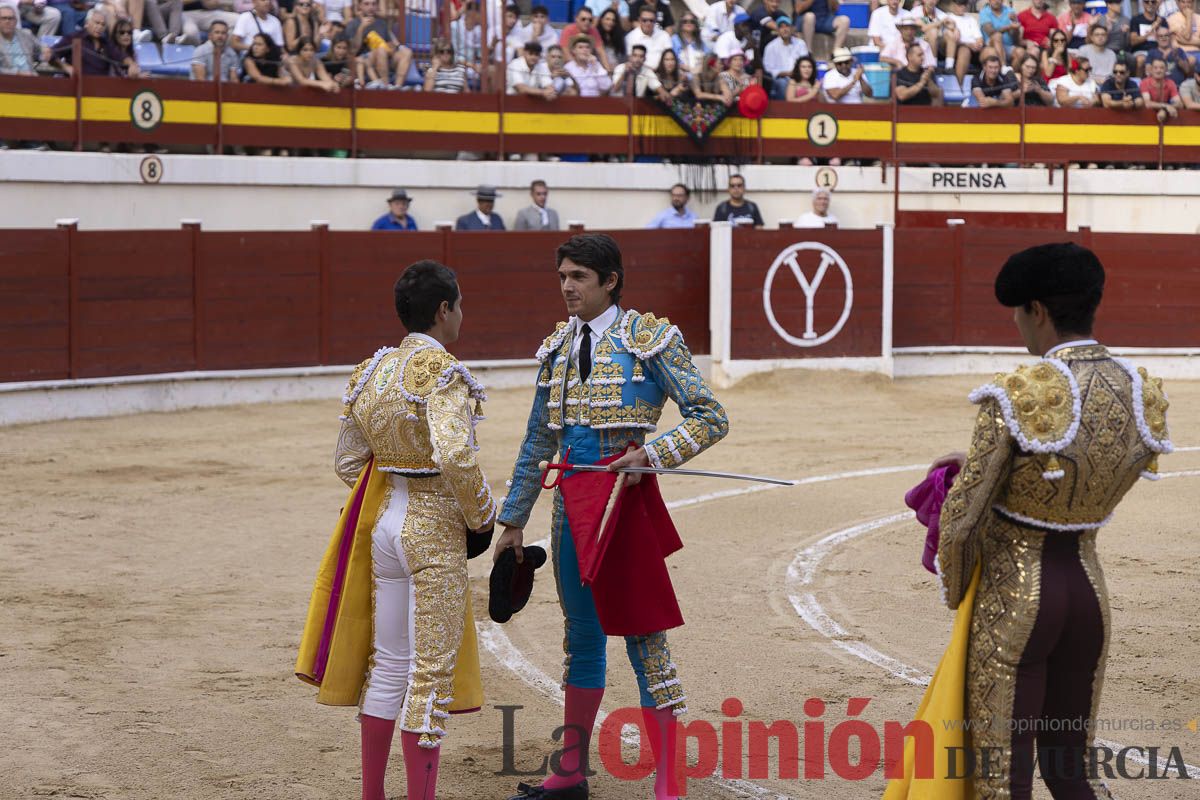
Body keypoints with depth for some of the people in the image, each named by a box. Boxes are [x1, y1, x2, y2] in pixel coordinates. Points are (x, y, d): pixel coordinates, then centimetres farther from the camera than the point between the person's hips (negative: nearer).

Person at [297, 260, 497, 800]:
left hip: (380, 521, 8)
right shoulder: (442, 373, -15)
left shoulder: (369, 372, 8)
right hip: (435, 530, -7)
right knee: (431, 672, 0)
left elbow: (348, 463, 11)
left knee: (387, 663, 16)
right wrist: (481, 516, -12)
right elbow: (454, 456, -27)